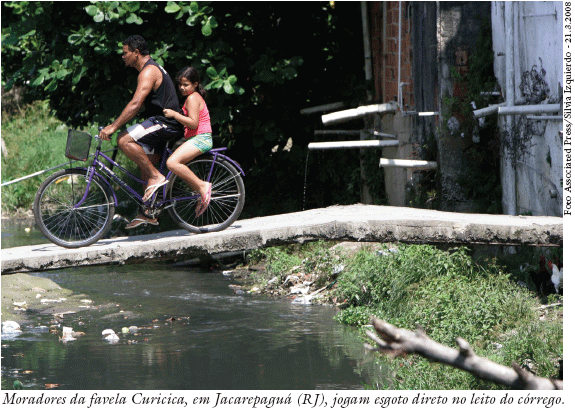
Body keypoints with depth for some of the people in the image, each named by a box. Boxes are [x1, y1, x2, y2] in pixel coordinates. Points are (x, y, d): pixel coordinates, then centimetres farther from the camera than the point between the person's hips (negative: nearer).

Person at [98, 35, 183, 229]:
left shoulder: (149, 71, -14)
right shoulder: (153, 69, 20)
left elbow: (135, 104, -26)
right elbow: (138, 104, 26)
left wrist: (114, 126, -28)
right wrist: (115, 124, 24)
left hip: (165, 123, -11)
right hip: (165, 125, 11)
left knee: (125, 140, -22)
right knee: (145, 167, 13)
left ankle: (156, 177, -18)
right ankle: (147, 213, 17)